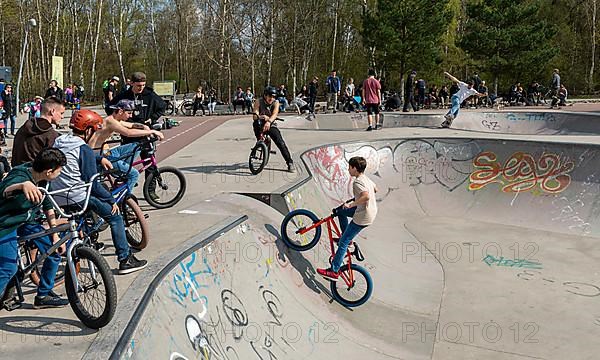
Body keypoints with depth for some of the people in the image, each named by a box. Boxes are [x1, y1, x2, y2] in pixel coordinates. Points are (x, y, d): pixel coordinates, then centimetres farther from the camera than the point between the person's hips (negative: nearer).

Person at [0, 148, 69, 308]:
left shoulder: (41, 179, -6)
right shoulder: (20, 177, -30)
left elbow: (47, 206, 6)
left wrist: (55, 235, 4)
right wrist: (23, 185, -76)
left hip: (25, 221, 8)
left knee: (56, 250, 2)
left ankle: (44, 295, 17)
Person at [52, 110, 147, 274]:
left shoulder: (58, 142, 11)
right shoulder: (85, 150, -13)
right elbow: (93, 183, -14)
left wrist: (100, 158, 32)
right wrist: (112, 200, -5)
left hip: (57, 198, 8)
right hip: (77, 198, -8)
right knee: (116, 218, 3)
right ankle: (125, 260, 4)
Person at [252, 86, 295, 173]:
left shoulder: (276, 102, -9)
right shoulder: (259, 102, -11)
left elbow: (275, 114, -29)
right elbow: (254, 117, -21)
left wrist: (269, 121, -50)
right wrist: (261, 117, -44)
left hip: (270, 125, 0)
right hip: (260, 125, 0)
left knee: (281, 143, -15)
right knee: (256, 122, -35)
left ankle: (290, 163, -6)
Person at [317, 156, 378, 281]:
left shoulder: (357, 182, -20)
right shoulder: (366, 179, 9)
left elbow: (366, 196, -37)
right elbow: (375, 189, 29)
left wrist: (351, 205, -29)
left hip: (363, 217, -10)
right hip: (372, 211, 10)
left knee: (343, 243, -4)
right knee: (340, 211, 25)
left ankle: (334, 272, -1)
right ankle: (347, 238, 27)